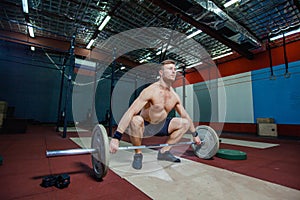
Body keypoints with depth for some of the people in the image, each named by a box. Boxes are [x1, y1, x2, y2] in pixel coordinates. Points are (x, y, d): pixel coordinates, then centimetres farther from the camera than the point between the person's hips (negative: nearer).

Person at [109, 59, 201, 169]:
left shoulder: (175, 96, -4)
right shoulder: (151, 91, -25)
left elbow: (185, 115, 9)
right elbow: (130, 112, -33)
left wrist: (195, 134, 15)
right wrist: (116, 138, -40)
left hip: (159, 126, 7)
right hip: (143, 126, -6)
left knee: (185, 123, 1)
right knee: (135, 120, -39)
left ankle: (164, 152, 9)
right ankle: (138, 154, -11)